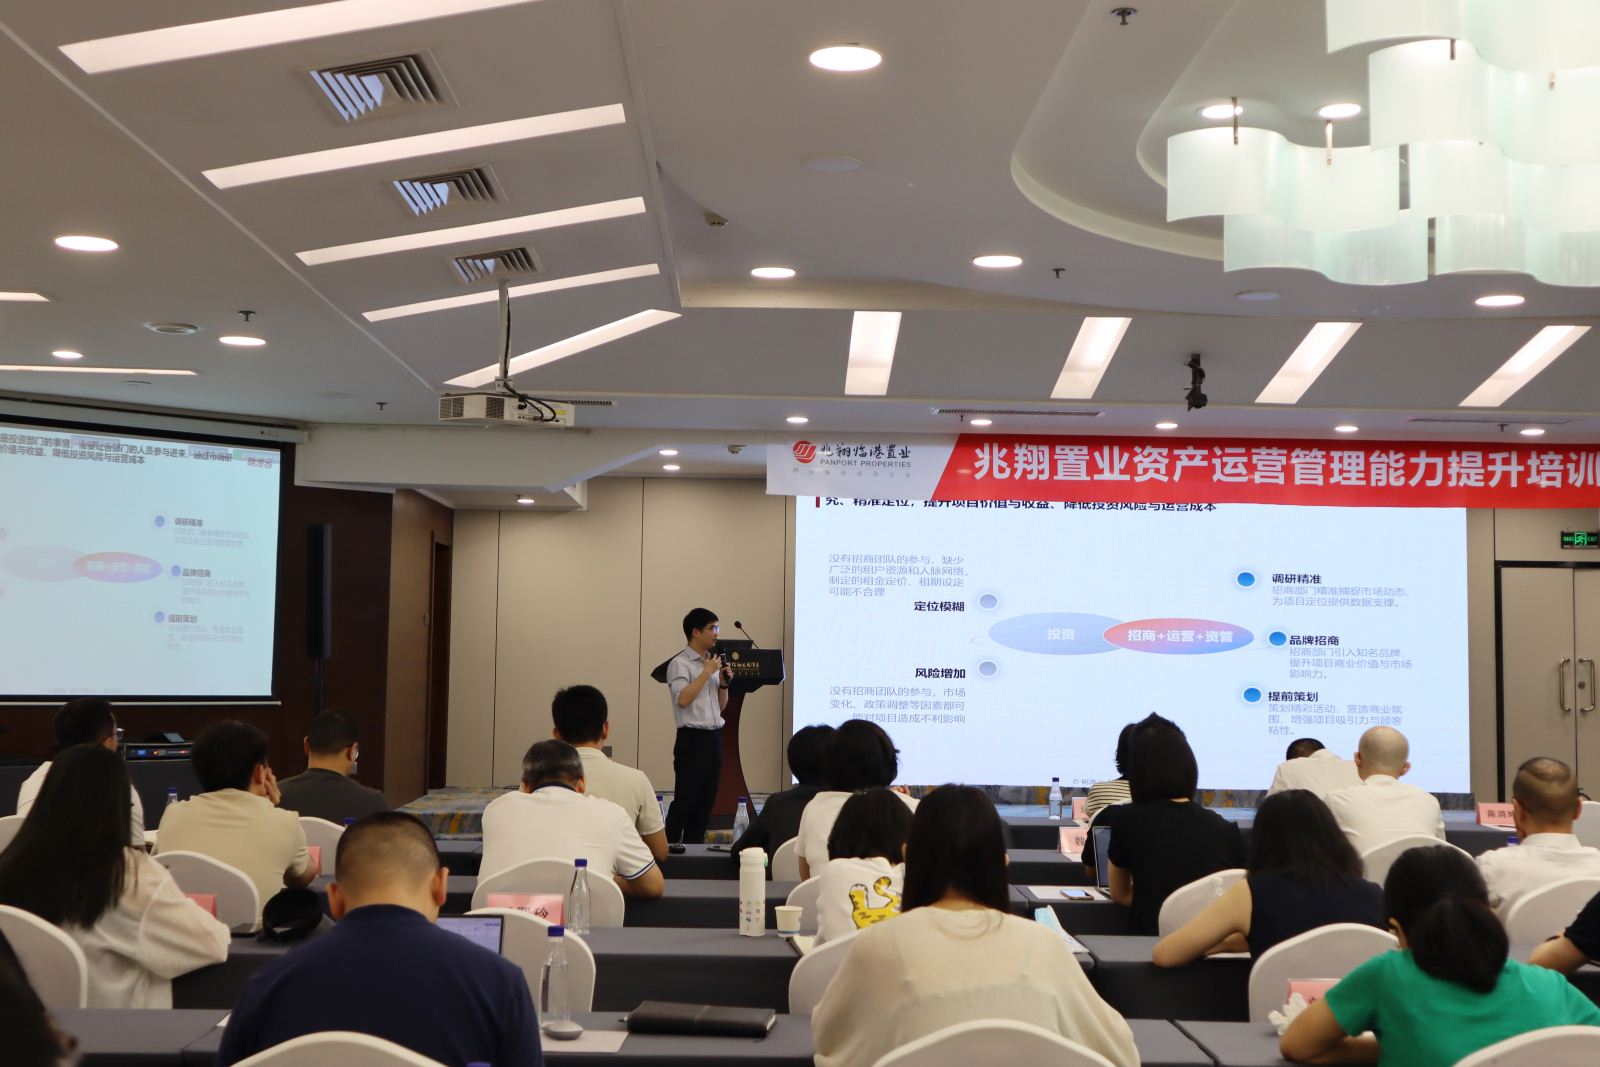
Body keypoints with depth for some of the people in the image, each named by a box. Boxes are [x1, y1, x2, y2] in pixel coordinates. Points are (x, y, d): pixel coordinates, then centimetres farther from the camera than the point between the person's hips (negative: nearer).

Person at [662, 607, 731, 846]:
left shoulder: (712, 662, 15)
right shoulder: (680, 663, -6)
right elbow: (683, 699, -21)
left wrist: (724, 684, 3)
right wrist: (707, 672, -15)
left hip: (714, 738, 7)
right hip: (692, 739, -7)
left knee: (706, 802, 9)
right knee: (684, 802, -6)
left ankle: (695, 848, 15)